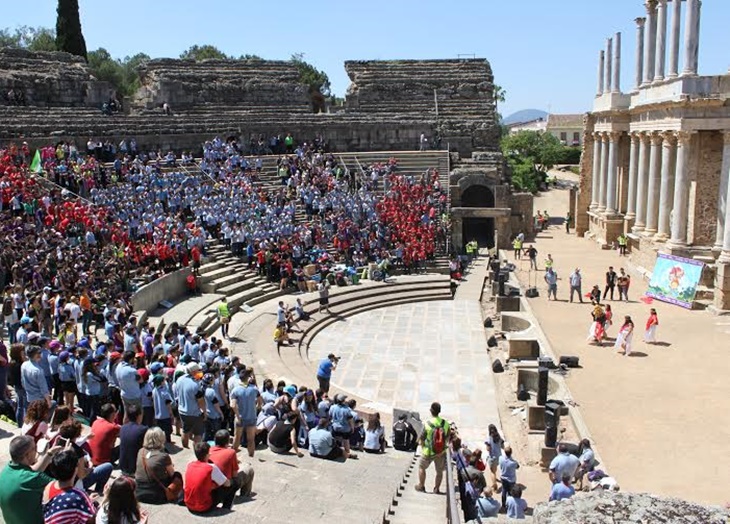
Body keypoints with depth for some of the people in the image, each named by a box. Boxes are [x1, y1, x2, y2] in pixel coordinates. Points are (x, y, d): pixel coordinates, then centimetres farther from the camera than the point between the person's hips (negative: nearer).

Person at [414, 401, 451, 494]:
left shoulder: (427, 424, -23)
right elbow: (448, 438, -1)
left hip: (428, 452, -2)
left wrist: (423, 448, 8)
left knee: (421, 467, 23)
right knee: (440, 471, 21)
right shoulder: (446, 424, -15)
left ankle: (421, 486, 33)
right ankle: (436, 488, 31)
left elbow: (422, 439, -11)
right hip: (441, 452, 2)